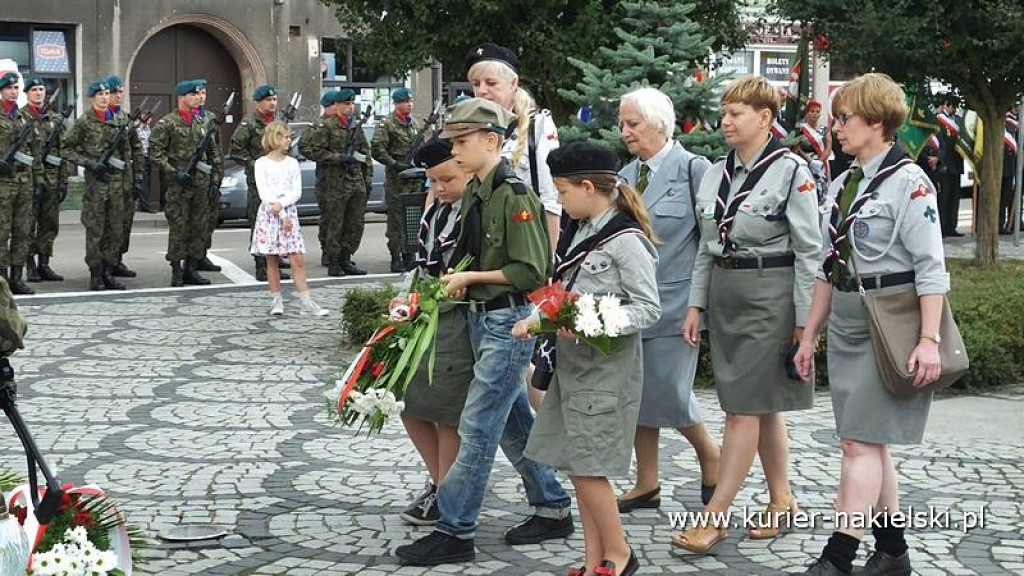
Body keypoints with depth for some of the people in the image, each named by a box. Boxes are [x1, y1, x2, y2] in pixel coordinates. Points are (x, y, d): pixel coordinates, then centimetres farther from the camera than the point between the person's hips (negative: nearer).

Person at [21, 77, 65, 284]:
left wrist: (63, 180, 8)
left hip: (52, 177, 5)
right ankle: (31, 266, 4)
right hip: (30, 176, -5)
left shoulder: (55, 118, 14)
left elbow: (62, 151, 14)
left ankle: (44, 265, 12)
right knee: (29, 223, -1)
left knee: (50, 223, 5)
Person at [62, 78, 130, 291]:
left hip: (117, 180, 5)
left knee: (116, 230, 6)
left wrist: (127, 178, 12)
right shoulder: (84, 122, -3)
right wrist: (89, 162, -13)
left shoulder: (117, 121, 12)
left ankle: (108, 272, 13)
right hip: (96, 180, -5)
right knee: (95, 230, -3)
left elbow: (126, 150, 20)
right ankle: (95, 275, 3)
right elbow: (67, 149, -3)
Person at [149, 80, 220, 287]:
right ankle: (176, 271, 3)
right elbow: (155, 151, -10)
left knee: (198, 227, 7)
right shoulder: (167, 123, -6)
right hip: (178, 185, -6)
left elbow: (212, 151, 21)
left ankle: (191, 269, 14)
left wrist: (212, 175, 14)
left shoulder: (201, 122, 13)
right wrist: (173, 172, -16)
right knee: (178, 227, -3)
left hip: (201, 183, 6)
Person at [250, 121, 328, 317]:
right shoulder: (261, 164, 0)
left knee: (297, 259, -4)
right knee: (272, 261, 3)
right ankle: (276, 301, 12)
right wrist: (282, 216, -13)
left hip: (289, 212, 2)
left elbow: (297, 192, 1)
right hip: (268, 214, -2)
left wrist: (281, 204, -16)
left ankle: (306, 304, -4)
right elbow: (264, 193, -8)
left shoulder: (292, 163, 9)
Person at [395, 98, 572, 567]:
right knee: (513, 423, 16)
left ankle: (455, 532, 3)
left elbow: (531, 272, -19)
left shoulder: (514, 196, -17)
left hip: (509, 322, -9)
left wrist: (471, 278, -14)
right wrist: (459, 279, 5)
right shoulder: (473, 192, 9)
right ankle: (553, 509, 28)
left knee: (477, 426, -4)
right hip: (481, 318, 9)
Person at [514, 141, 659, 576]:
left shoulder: (625, 240, -14)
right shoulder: (576, 232, 10)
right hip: (572, 362, 8)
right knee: (576, 467, 10)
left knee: (586, 467, -5)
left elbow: (648, 309, -16)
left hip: (607, 368, -8)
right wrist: (537, 319, 2)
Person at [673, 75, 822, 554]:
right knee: (762, 406, 13)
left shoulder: (791, 172, -9)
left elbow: (809, 250, -9)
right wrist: (696, 304, 10)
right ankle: (782, 502, 24)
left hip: (769, 296, -7)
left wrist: (804, 320, -10)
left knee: (743, 407, -5)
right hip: (723, 293, 7)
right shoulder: (716, 173, 10)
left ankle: (715, 517, -2)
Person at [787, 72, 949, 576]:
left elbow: (931, 268, -14)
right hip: (847, 327, 8)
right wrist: (810, 335, 17)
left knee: (861, 442, -8)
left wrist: (929, 339, -20)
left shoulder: (908, 182, -10)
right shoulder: (842, 185, 13)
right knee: (871, 443, 11)